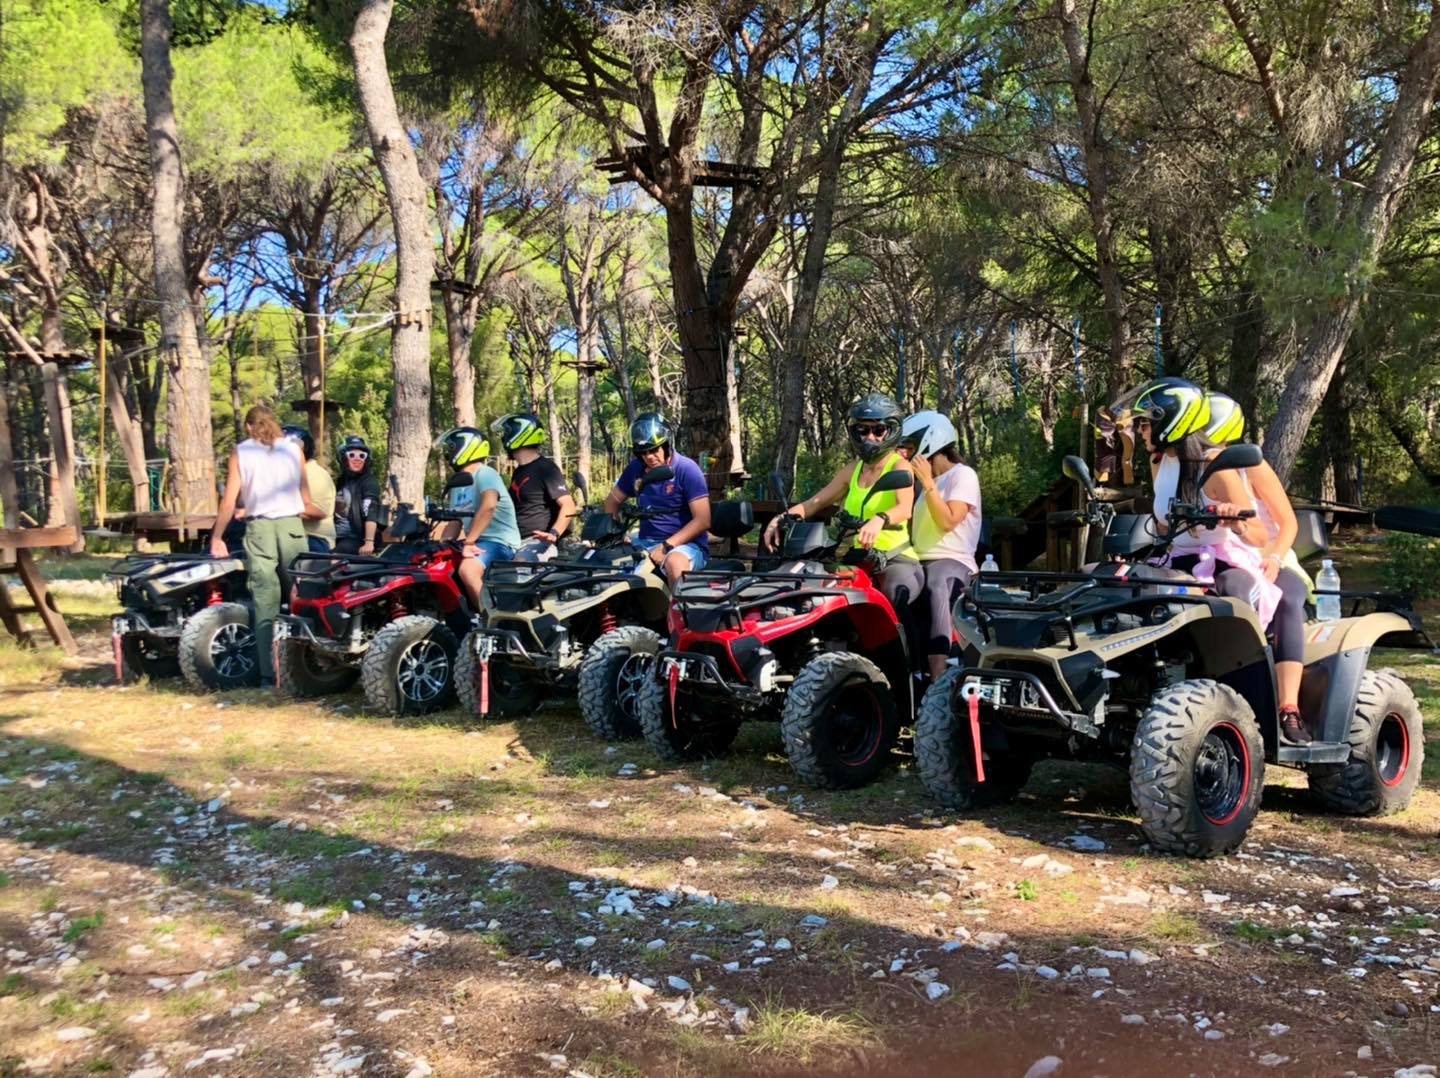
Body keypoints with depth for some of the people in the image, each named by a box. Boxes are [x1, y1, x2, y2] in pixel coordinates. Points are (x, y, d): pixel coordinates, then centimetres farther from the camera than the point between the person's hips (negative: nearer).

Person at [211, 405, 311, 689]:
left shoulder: (240, 452, 7)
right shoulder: (293, 449, 9)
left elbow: (229, 501, 2)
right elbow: (306, 499, 10)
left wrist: (216, 538, 8)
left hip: (259, 528, 0)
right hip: (291, 526, 1)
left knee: (265, 603, 0)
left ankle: (269, 673, -2)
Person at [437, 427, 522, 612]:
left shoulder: (485, 473, -10)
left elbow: (488, 506, -28)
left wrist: (468, 542, -30)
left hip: (499, 541, -10)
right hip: (475, 541, 10)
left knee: (467, 569, -33)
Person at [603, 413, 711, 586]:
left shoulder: (687, 469, -10)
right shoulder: (635, 469, 7)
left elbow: (702, 520, -15)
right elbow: (613, 500, 21)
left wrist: (666, 546, -21)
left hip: (685, 544, -5)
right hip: (646, 543, 6)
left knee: (675, 563, -40)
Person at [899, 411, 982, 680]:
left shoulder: (963, 475, -1)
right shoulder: (927, 482, 25)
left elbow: (947, 521, -16)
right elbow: (914, 527, 20)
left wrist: (927, 482, -14)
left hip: (952, 561, -8)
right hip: (920, 562, 8)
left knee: (936, 590, -39)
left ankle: (938, 680, -49)